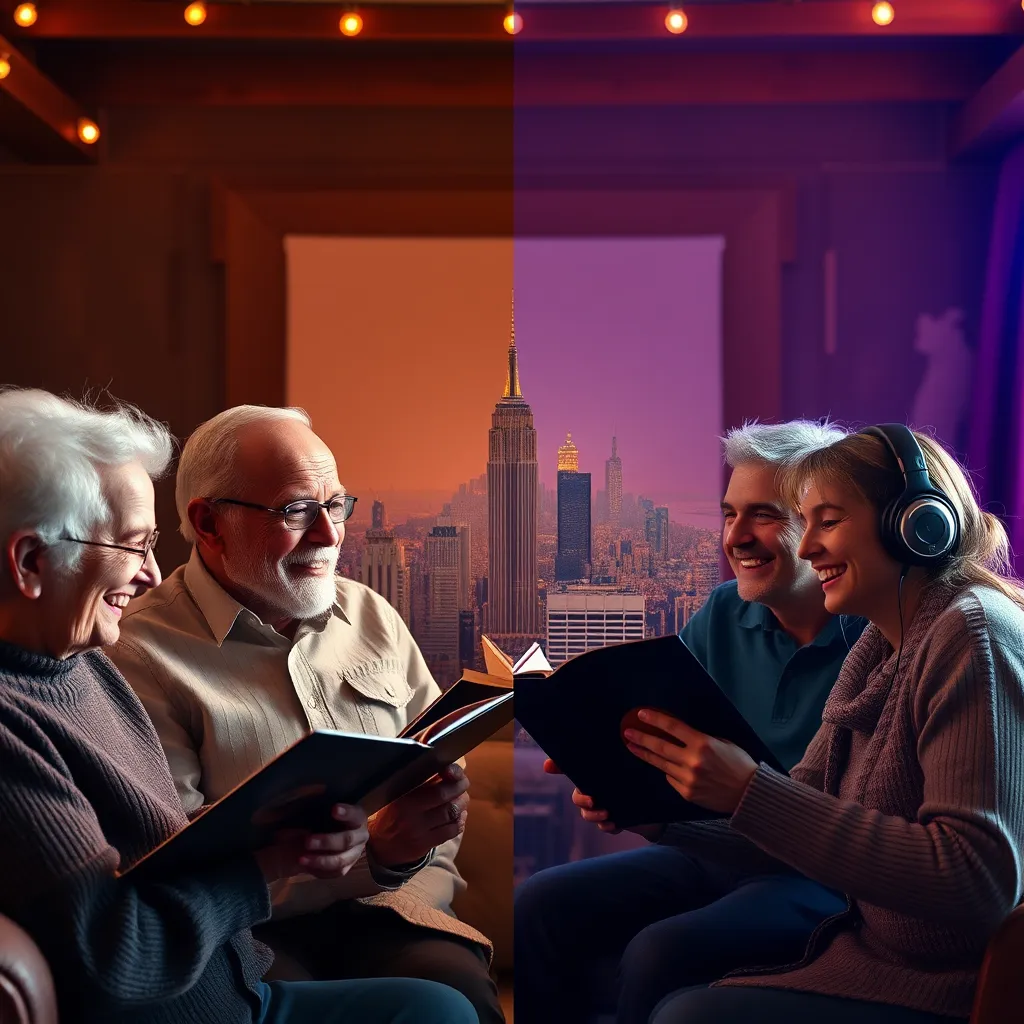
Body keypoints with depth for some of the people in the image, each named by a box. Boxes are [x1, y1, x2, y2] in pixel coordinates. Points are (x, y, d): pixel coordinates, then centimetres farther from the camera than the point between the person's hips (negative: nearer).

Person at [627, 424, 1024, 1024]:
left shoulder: (974, 636, -18)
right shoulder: (877, 653, 10)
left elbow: (976, 881, -27)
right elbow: (798, 829, 9)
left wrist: (750, 792, -29)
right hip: (874, 948, 8)